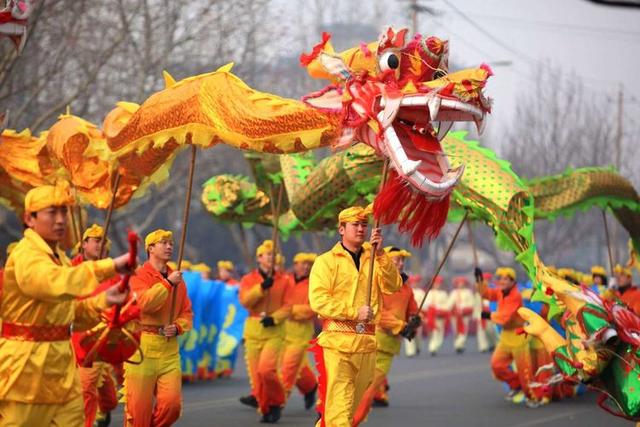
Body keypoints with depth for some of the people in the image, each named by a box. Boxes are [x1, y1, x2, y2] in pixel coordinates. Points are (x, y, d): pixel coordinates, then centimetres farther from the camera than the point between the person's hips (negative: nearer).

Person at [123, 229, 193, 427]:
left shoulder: (178, 280, 13)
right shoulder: (139, 276, -3)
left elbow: (187, 313, 17)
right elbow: (145, 303, -21)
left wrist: (177, 327, -3)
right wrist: (168, 283, -18)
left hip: (170, 347, 4)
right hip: (142, 345, -4)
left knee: (172, 403, -5)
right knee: (139, 405, -2)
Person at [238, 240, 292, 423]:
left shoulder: (285, 280, 4)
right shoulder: (248, 279, 6)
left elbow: (288, 306, -1)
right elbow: (245, 301, -9)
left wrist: (274, 318, -17)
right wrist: (262, 287, -20)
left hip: (275, 330, -2)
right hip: (253, 329, 2)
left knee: (266, 369, -18)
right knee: (255, 372, 2)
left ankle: (275, 403, 3)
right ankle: (264, 407, 19)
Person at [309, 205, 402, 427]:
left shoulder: (374, 259, 15)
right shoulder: (326, 261, 2)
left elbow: (393, 286, -2)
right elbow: (318, 300, -9)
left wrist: (380, 253, -11)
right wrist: (354, 312, -16)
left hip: (367, 343, 5)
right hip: (337, 342, -5)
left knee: (352, 404, 12)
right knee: (338, 408, -12)